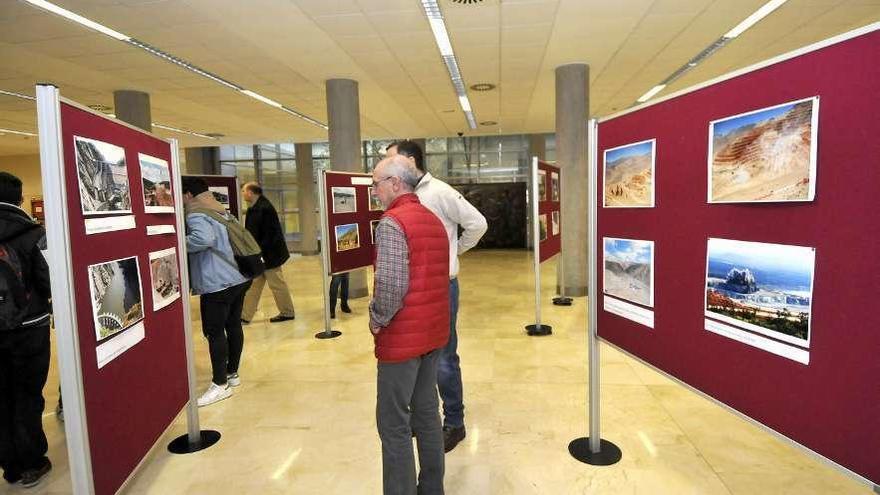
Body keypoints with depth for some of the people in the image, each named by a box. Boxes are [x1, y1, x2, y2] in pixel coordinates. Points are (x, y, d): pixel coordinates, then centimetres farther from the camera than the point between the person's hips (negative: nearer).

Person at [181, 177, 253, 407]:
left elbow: (203, 238, -28)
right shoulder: (222, 211, 19)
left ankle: (220, 385, 2)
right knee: (233, 326, 15)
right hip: (238, 278, 9)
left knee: (214, 332, -3)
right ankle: (232, 374, 26)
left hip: (218, 283, -9)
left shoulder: (196, 215, -9)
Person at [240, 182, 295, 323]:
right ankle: (245, 316, 20)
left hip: (268, 254, -10)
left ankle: (287, 313, 18)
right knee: (253, 285, 13)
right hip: (259, 255, 10)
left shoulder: (264, 208, -19)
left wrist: (261, 253, -23)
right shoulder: (255, 208, 10)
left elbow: (269, 233, -23)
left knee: (277, 284, 3)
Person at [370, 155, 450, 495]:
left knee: (393, 425, 3)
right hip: (433, 331, 9)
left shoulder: (392, 222, -15)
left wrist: (377, 320, -8)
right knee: (427, 413, 17)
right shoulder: (434, 220, 12)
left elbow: (391, 285, -25)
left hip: (402, 336, -9)